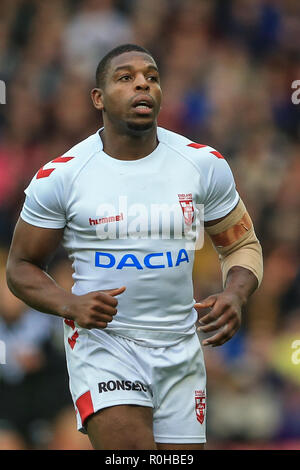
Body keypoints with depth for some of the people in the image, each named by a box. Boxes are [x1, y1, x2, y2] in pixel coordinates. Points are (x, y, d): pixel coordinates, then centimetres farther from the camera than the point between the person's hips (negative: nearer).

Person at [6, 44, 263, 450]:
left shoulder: (205, 165, 1)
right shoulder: (60, 176, -6)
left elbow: (242, 245, 12)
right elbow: (21, 267, 4)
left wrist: (234, 296, -11)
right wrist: (70, 305, -17)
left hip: (180, 349, 4)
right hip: (102, 340, -3)